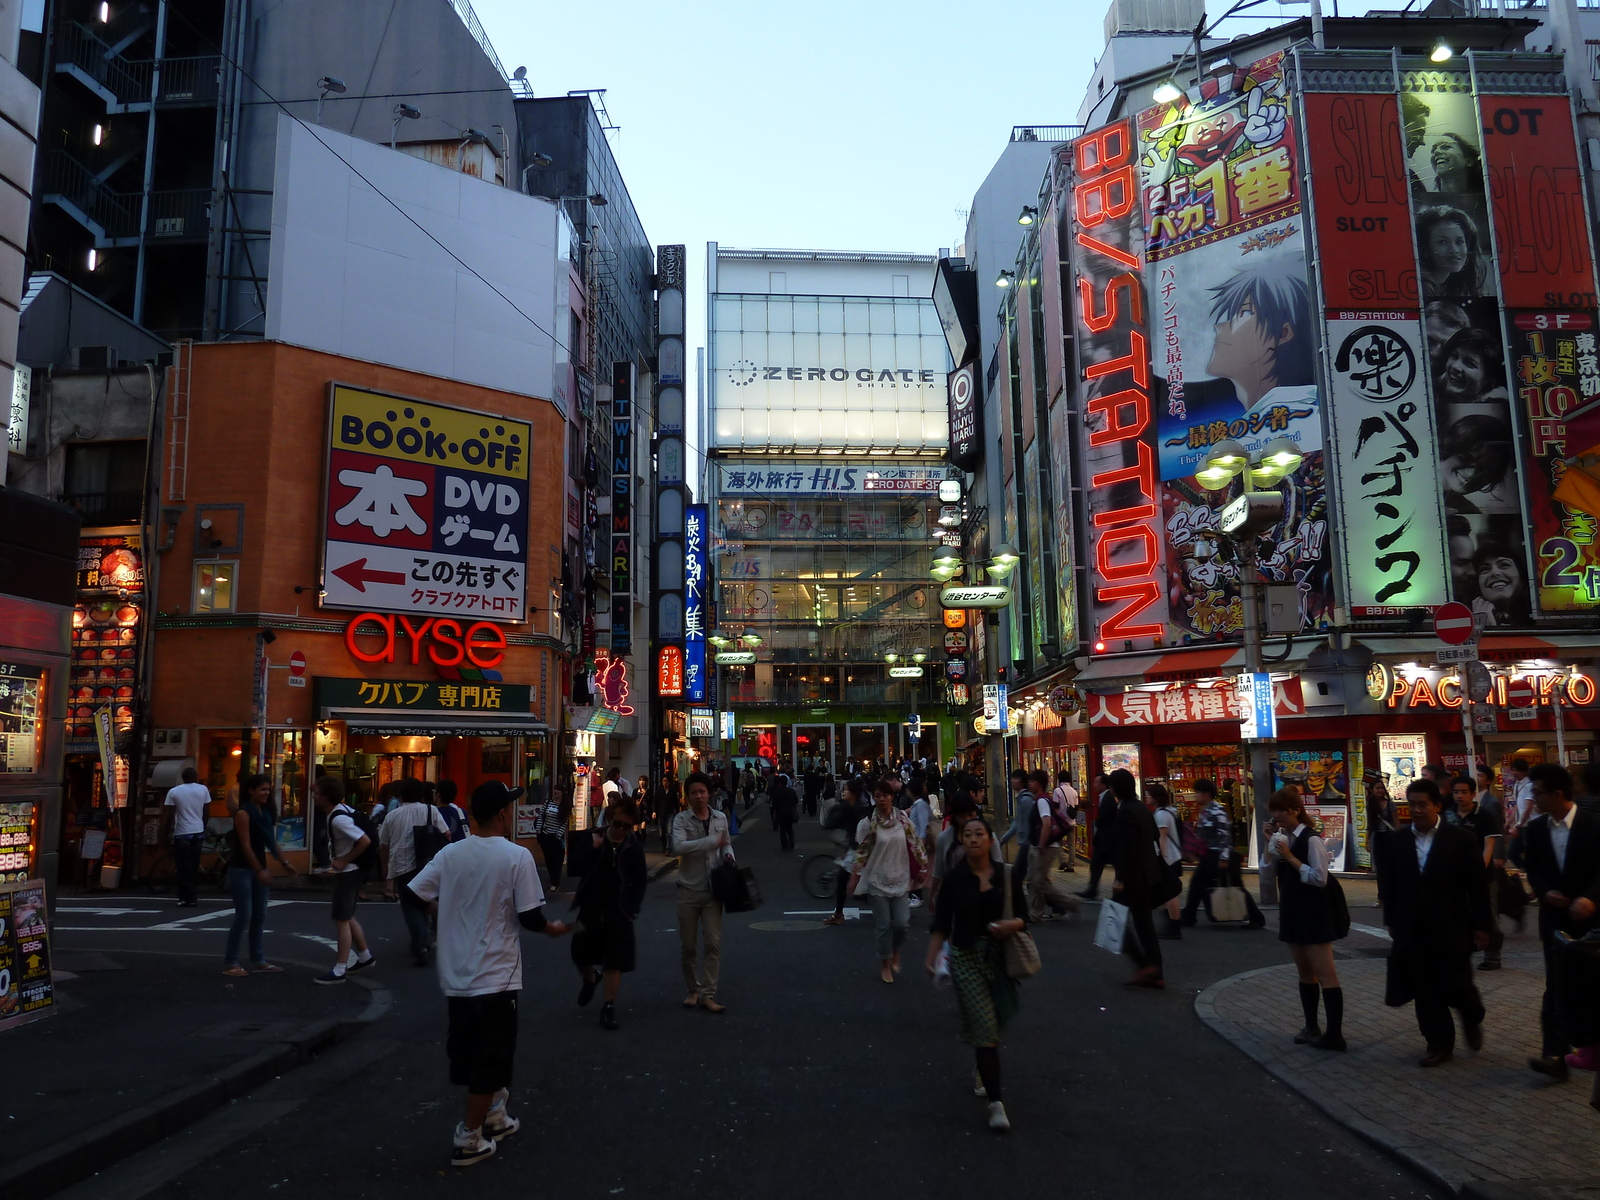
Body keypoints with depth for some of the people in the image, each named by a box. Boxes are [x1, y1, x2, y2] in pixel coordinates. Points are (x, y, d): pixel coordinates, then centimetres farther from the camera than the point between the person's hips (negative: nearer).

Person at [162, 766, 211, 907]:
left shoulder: (174, 792, -4)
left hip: (182, 833, -3)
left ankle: (188, 898, -1)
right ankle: (190, 895, 21)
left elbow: (170, 815, -5)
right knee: (193, 866, 14)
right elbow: (205, 813, 6)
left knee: (183, 868, 1)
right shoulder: (203, 789, 1)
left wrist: (168, 832, 6)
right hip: (198, 832, 3)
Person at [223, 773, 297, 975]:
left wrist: (284, 864, 7)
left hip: (258, 869, 8)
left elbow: (271, 841, 13)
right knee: (244, 916, -7)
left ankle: (258, 960, 17)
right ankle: (230, 963, 3)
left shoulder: (264, 813, 10)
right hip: (241, 869, -8)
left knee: (260, 916, 10)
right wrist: (259, 870, -22)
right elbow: (246, 846, -18)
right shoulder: (243, 813, -14)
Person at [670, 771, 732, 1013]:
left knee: (713, 943, -4)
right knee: (687, 945, 8)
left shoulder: (721, 818, 6)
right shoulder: (681, 819, -6)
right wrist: (713, 841, -24)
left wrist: (728, 854, -1)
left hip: (712, 889, 2)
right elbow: (679, 846, -24)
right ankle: (693, 989, 25)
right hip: (689, 889, -2)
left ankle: (708, 995, 1)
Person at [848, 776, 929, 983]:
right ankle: (884, 963, 25)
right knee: (883, 925, 3)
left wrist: (923, 867, 6)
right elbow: (861, 852, -4)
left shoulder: (903, 819, -2)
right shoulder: (867, 823, -8)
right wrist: (854, 878, -4)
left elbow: (915, 843, 5)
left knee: (902, 923, -2)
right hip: (877, 880, -2)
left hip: (900, 879, 2)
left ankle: (895, 952, 30)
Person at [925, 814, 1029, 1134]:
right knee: (985, 1029, -9)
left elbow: (1023, 916, 4)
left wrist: (1013, 924, -18)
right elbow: (942, 924, -2)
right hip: (966, 959, -2)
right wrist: (931, 958, -11)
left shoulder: (1008, 876, 0)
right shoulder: (955, 879, -4)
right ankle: (995, 1102, -3)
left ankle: (982, 1068, 46)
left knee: (989, 1025, 16)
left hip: (1001, 957, 2)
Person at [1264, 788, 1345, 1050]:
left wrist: (1290, 857, -23)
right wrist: (1269, 842, -3)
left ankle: (1334, 1034, 2)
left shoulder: (1312, 839, -17)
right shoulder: (1283, 838, 6)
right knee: (1304, 972, 16)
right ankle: (1311, 1027, 26)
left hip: (1314, 914, -8)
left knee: (1325, 974, -3)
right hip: (1292, 911, 8)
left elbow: (1320, 878, -22)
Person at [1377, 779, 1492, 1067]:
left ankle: (1472, 1017, 30)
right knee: (1426, 994, 6)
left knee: (1455, 986, -3)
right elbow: (1389, 886, 9)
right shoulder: (1394, 841, 4)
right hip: (1412, 931, 3)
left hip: (1452, 930, -3)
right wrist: (1392, 922, 9)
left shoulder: (1461, 840, -4)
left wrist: (1481, 925, -3)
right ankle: (1439, 1045, 19)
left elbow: (1478, 886, -2)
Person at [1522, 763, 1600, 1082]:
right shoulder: (1534, 829, 2)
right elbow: (1532, 870, 6)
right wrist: (1546, 892, -13)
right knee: (1558, 988, 0)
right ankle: (1556, 1053, -1)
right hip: (1555, 917, 2)